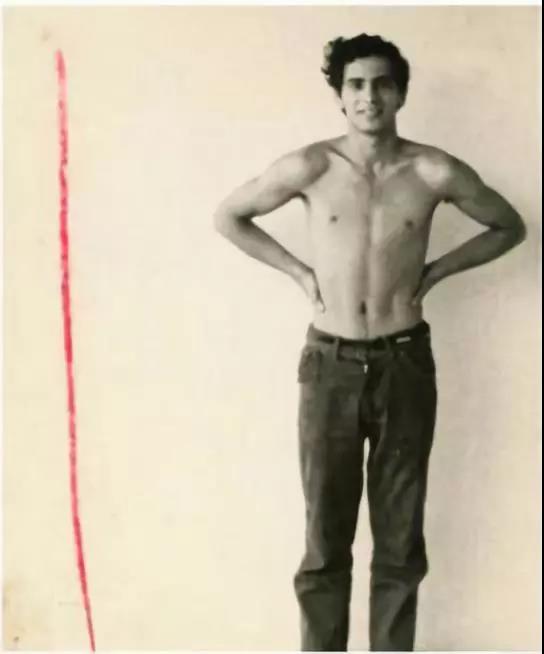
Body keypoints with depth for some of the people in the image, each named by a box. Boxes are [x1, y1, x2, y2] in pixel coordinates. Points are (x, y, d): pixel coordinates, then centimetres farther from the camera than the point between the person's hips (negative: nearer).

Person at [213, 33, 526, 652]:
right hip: (329, 367, 0)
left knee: (400, 538, 10)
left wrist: (435, 271, 2)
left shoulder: (436, 172, -5)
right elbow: (228, 216, 7)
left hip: (405, 365, 1)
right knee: (324, 540, 7)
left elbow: (509, 226, 11)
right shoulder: (310, 167, -6)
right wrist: (300, 272, 2)